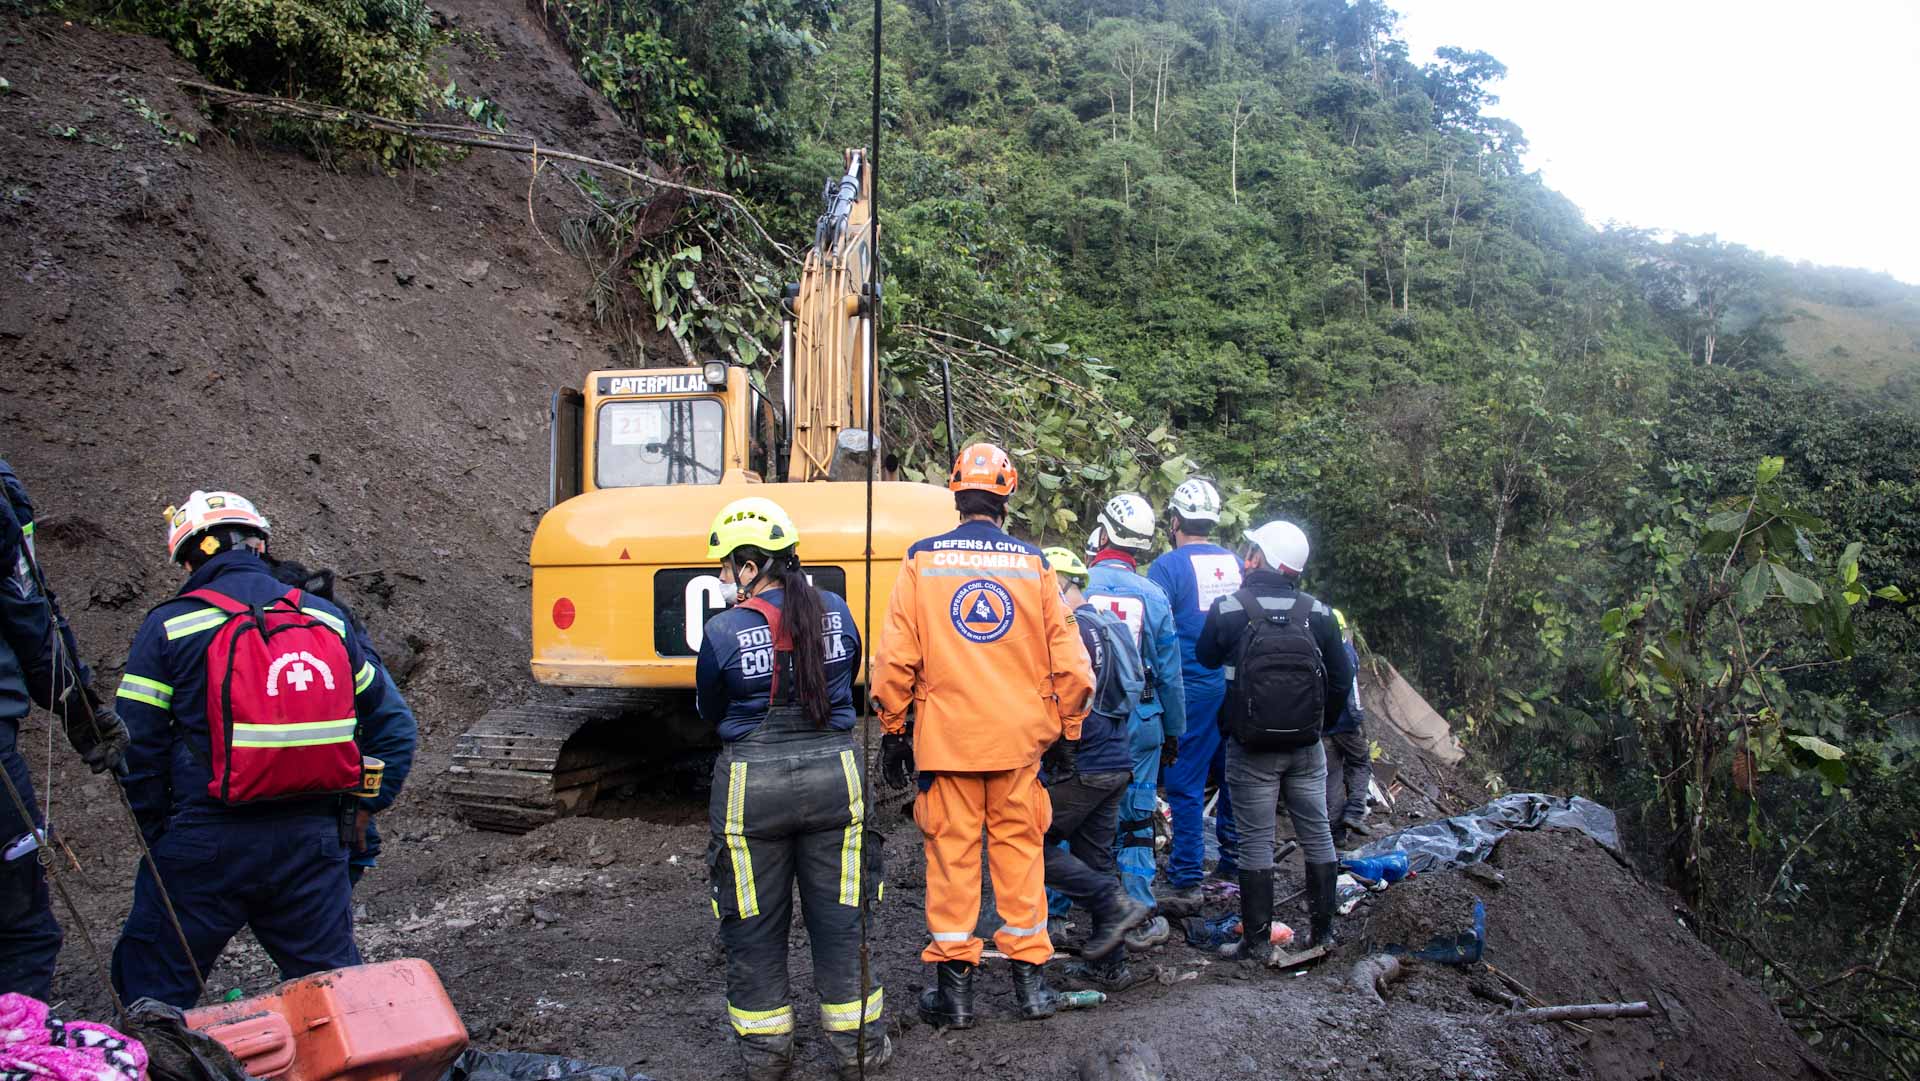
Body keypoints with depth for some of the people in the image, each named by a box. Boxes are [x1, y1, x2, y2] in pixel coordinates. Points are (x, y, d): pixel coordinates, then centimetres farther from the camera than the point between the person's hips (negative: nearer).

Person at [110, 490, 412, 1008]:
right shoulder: (328, 619, 8)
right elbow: (387, 721, 15)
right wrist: (360, 810, 24)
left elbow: (136, 748, -4)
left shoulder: (168, 626, -2)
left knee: (154, 991, 13)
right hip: (313, 841, 3)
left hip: (206, 845, -3)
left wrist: (157, 835, 7)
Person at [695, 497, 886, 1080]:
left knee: (754, 924, 13)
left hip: (751, 786, -3)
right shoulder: (836, 612, -2)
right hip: (835, 775, 3)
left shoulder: (723, 631, -13)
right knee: (841, 917, 14)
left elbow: (711, 714, 1)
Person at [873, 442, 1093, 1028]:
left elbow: (895, 657, -4)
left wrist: (892, 727, 7)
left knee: (952, 851, 6)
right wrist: (1069, 729, 13)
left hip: (946, 736, -1)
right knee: (1019, 849, 11)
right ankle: (1030, 979, 20)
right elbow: (1069, 660, 1)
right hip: (1020, 737, 1)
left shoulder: (921, 560, -4)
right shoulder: (1032, 563, -1)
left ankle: (953, 987, 13)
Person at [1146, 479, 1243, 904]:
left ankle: (1187, 878, 1)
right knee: (1234, 778, 14)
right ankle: (1234, 865, 22)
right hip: (1238, 688, 6)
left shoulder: (1168, 567, -9)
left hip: (1192, 689, -6)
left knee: (1185, 783, -1)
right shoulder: (1237, 563, 9)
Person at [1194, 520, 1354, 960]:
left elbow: (1205, 658, 8)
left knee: (1256, 842, 3)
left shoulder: (1228, 610, -10)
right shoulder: (1317, 613, -2)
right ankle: (1323, 930, 22)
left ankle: (1256, 940, 6)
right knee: (1317, 835, 14)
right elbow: (1342, 678, 5)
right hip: (1306, 748, 3)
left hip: (1251, 750, -2)